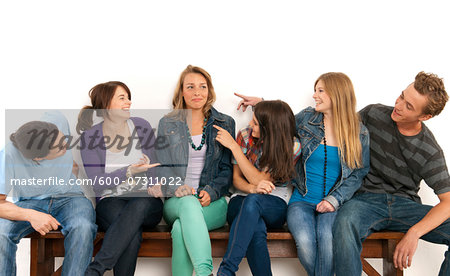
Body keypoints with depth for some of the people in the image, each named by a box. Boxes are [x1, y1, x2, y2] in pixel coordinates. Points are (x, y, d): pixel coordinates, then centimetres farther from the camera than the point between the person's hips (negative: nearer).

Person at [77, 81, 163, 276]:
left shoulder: (142, 127, 7)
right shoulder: (90, 137, 1)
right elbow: (97, 183, -7)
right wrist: (130, 171, -20)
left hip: (146, 203, 1)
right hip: (110, 203, -1)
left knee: (140, 205, -37)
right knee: (132, 230, -37)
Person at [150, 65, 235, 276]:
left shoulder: (225, 123, 11)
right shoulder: (167, 124, 13)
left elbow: (227, 169, 8)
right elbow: (162, 166, 6)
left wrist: (210, 192, -11)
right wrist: (176, 188, -16)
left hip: (213, 203, 0)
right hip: (175, 202, 0)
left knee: (180, 228, -35)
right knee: (189, 203, -39)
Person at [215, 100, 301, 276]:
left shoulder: (292, 146, -10)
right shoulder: (246, 135, -1)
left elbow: (259, 179, -16)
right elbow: (236, 177, 3)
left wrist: (233, 146, -17)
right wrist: (252, 188, -22)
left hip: (275, 204, -2)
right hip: (242, 201, 2)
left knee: (253, 201, -39)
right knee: (256, 229, -37)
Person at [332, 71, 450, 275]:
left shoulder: (430, 152, -4)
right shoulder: (373, 114, -1)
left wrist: (414, 233, -23)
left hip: (405, 204, 2)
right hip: (367, 198, -1)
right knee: (345, 223, -38)